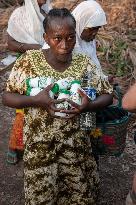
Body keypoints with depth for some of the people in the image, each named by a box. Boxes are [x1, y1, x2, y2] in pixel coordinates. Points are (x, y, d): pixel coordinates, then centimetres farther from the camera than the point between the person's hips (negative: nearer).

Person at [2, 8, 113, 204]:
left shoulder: (84, 63, -6)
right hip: (39, 144, -2)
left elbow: (107, 95, 0)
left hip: (76, 142, 2)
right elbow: (7, 97, -6)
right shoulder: (29, 60, -10)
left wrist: (89, 106, -22)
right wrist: (36, 100, -25)